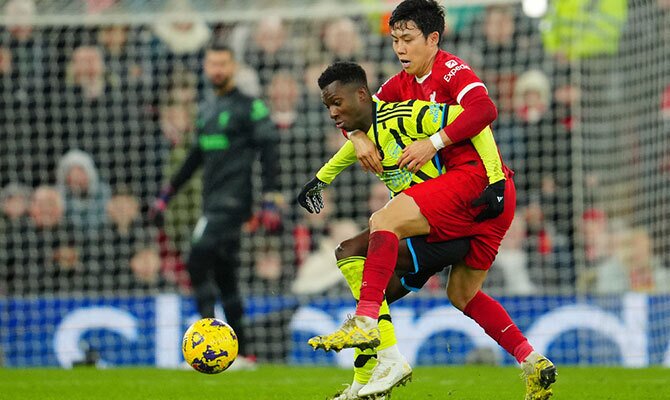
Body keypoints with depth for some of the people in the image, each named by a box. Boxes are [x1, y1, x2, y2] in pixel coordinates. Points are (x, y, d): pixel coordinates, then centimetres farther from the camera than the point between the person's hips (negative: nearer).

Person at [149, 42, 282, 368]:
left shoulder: (249, 107, -4)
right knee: (224, 276, 7)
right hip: (213, 203, 8)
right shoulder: (206, 110, 19)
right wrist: (167, 194, 28)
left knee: (197, 263, -18)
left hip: (232, 202, -8)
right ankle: (241, 353, 10)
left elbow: (268, 152, -10)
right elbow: (196, 156, 28)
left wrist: (270, 200, -18)